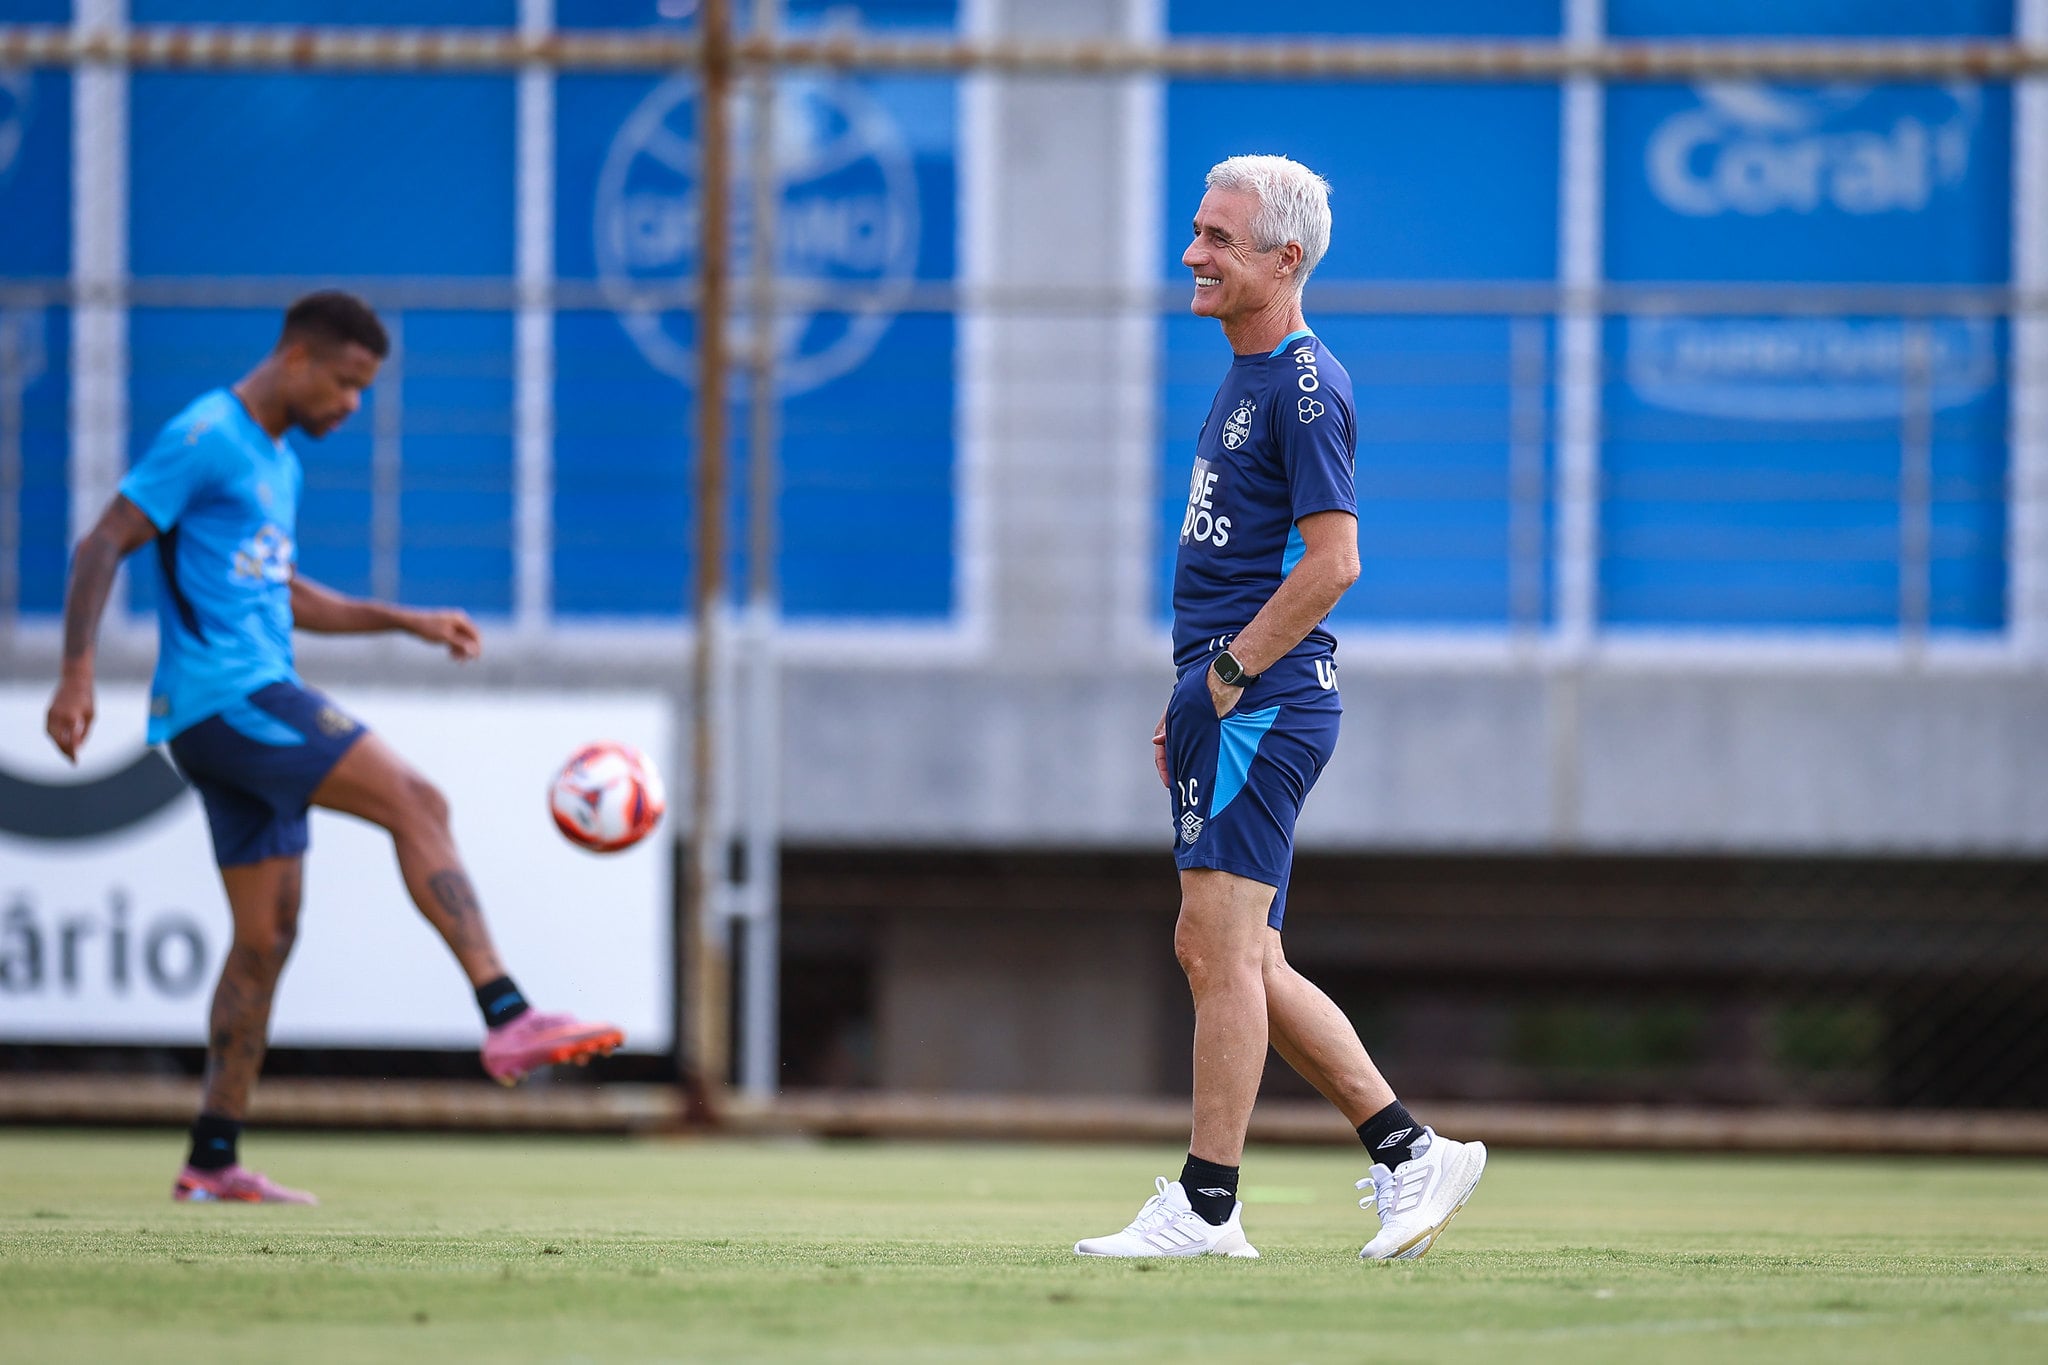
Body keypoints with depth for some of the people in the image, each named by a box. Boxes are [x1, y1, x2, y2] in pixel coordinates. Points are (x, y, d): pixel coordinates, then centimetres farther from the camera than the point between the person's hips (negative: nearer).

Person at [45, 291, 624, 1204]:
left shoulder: (278, 462, 21)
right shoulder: (205, 438, -8)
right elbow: (101, 548, -12)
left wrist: (405, 622, 22)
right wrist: (77, 675, -21)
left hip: (255, 702, 10)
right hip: (223, 694, -10)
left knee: (267, 936, 8)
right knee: (416, 805, -18)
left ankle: (212, 1160, 10)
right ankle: (507, 1018, -26)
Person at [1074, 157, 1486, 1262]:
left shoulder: (1305, 385, -12)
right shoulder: (1245, 379, 19)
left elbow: (1332, 561, -19)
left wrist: (1227, 676, -16)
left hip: (1262, 706, -11)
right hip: (1232, 704, 11)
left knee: (1222, 949, -9)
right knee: (1229, 958, 11)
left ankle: (1206, 1206, -7)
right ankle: (1410, 1154, 14)